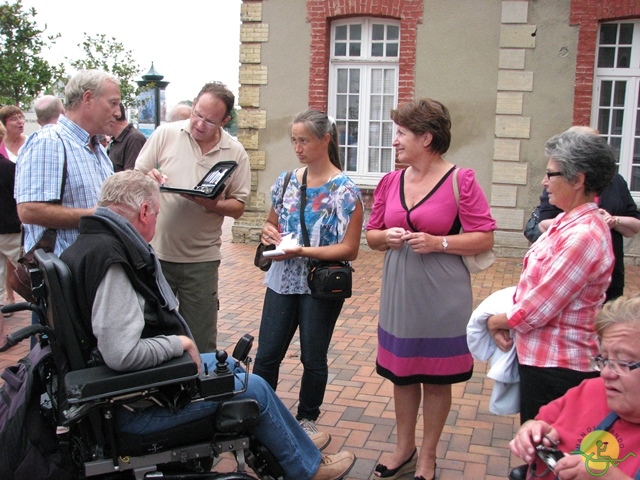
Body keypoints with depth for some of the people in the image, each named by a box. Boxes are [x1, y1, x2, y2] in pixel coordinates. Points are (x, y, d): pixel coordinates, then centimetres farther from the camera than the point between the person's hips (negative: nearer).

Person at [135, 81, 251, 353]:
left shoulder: (235, 153, 1)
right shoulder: (166, 134, 0)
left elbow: (238, 207, 2)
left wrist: (212, 204, -18)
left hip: (201, 259, 0)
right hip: (155, 251, 0)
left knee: (201, 341, 8)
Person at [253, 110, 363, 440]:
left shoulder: (344, 190, -11)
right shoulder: (286, 181, 5)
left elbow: (349, 249, -14)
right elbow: (272, 222, 20)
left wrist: (302, 251, -22)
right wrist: (268, 231, -5)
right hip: (282, 281, 4)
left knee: (313, 359, 11)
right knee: (266, 356, 5)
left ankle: (307, 419, 31)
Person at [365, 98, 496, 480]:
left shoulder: (461, 180, -9)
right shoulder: (390, 182, 5)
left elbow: (485, 238, -9)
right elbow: (372, 235, 12)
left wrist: (437, 242, -20)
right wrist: (387, 237, -10)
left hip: (441, 299, -5)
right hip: (399, 294, 5)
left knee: (436, 379, 8)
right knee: (401, 374, 15)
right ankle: (404, 449, 34)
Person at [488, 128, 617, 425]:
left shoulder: (583, 236, -24)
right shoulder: (567, 222, 7)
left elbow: (537, 310, -22)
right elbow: (534, 289, 11)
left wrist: (496, 322, -4)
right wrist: (506, 323, -4)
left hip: (558, 369, -9)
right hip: (539, 359, 9)